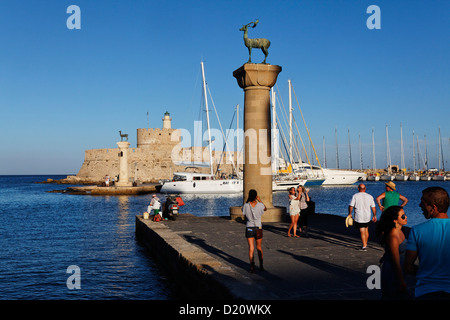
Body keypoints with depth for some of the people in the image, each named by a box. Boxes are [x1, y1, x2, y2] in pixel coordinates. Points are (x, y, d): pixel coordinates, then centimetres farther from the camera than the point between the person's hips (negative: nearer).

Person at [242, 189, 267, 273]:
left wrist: (247, 200, 5)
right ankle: (261, 265, 26)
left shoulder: (246, 205, -14)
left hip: (249, 228, -1)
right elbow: (265, 209, 11)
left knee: (251, 248, 5)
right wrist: (260, 200, 16)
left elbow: (243, 210, 11)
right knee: (259, 247, 17)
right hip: (258, 228, 1)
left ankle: (252, 266, -3)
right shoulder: (260, 205, -13)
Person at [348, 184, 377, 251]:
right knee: (366, 230, 22)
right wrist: (374, 216, 14)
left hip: (359, 217, -3)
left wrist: (350, 214, 5)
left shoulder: (355, 196, -6)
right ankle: (365, 244, 32)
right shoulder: (370, 196, 2)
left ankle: (364, 246, -2)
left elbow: (351, 206, -8)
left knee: (362, 232, 1)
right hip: (367, 217, 3)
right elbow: (373, 208, 4)